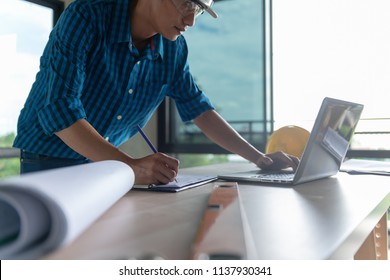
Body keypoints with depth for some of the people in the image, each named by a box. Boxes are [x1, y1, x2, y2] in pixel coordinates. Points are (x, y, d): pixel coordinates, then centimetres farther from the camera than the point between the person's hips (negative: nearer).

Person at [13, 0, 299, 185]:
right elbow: (58, 109, -29)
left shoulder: (174, 49, -4)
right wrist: (130, 165, -40)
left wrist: (259, 157, 0)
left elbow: (199, 109, 6)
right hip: (49, 161, -5)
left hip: (106, 167, 5)